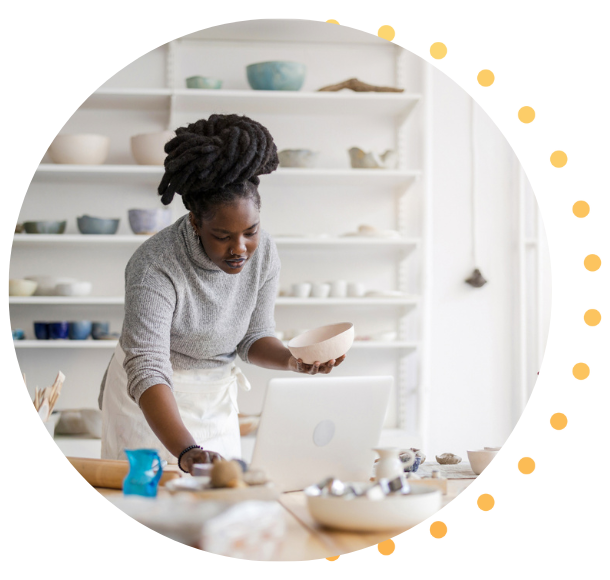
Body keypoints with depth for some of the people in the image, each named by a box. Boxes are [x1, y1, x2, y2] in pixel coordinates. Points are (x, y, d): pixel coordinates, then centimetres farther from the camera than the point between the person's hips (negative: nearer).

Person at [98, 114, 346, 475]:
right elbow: (147, 372, -40)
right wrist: (187, 452, -53)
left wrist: (292, 360, -21)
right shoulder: (154, 267, -31)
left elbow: (254, 337, 1)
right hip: (149, 403, -5)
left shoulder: (264, 254, -13)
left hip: (217, 400, 5)